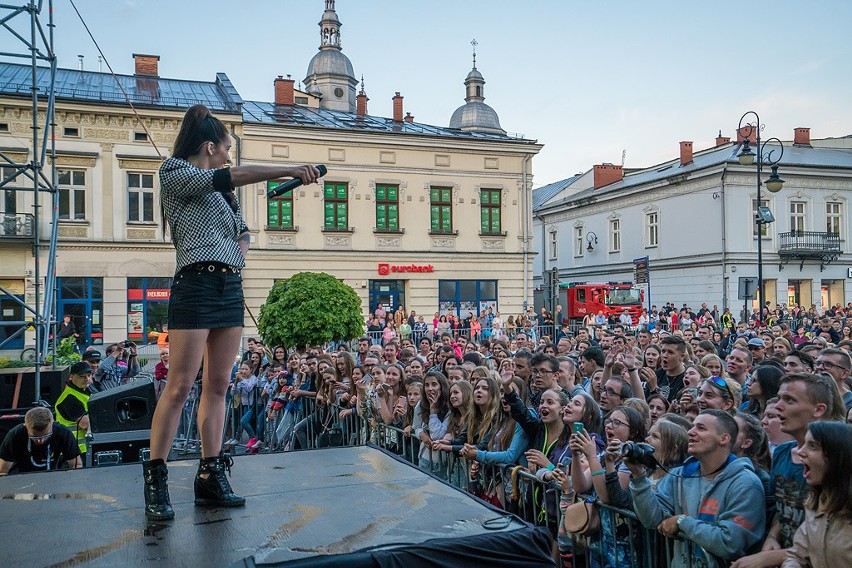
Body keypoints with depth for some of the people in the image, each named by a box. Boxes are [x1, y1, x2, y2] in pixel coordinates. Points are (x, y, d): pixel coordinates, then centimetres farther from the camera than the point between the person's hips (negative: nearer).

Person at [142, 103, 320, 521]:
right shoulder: (175, 174, 2)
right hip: (197, 285, -8)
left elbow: (241, 228, 34)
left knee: (218, 385, 6)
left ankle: (211, 478, 11)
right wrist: (290, 170, -18)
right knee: (179, 386, -9)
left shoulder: (219, 188, 24)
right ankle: (155, 481, -1)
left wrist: (241, 249, 11)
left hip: (231, 287, 8)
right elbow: (233, 176, -14)